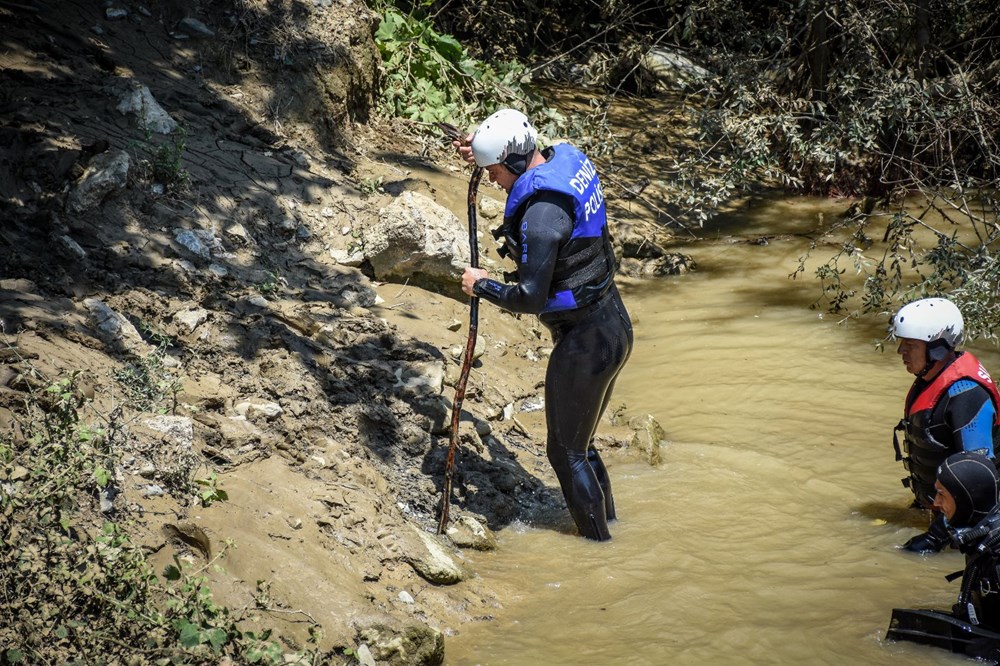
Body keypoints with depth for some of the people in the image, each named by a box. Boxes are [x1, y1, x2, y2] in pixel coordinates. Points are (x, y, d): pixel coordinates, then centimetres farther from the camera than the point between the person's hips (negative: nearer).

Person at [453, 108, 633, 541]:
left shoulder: (543, 211, -26)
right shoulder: (567, 158, 2)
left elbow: (530, 298, -24)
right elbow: (525, 178, 27)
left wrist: (482, 285, -7)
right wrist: (481, 155, 11)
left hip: (583, 343, -10)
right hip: (614, 326, 10)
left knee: (566, 453, 6)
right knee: (580, 443, 23)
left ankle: (598, 544, 16)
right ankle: (607, 522, 34)